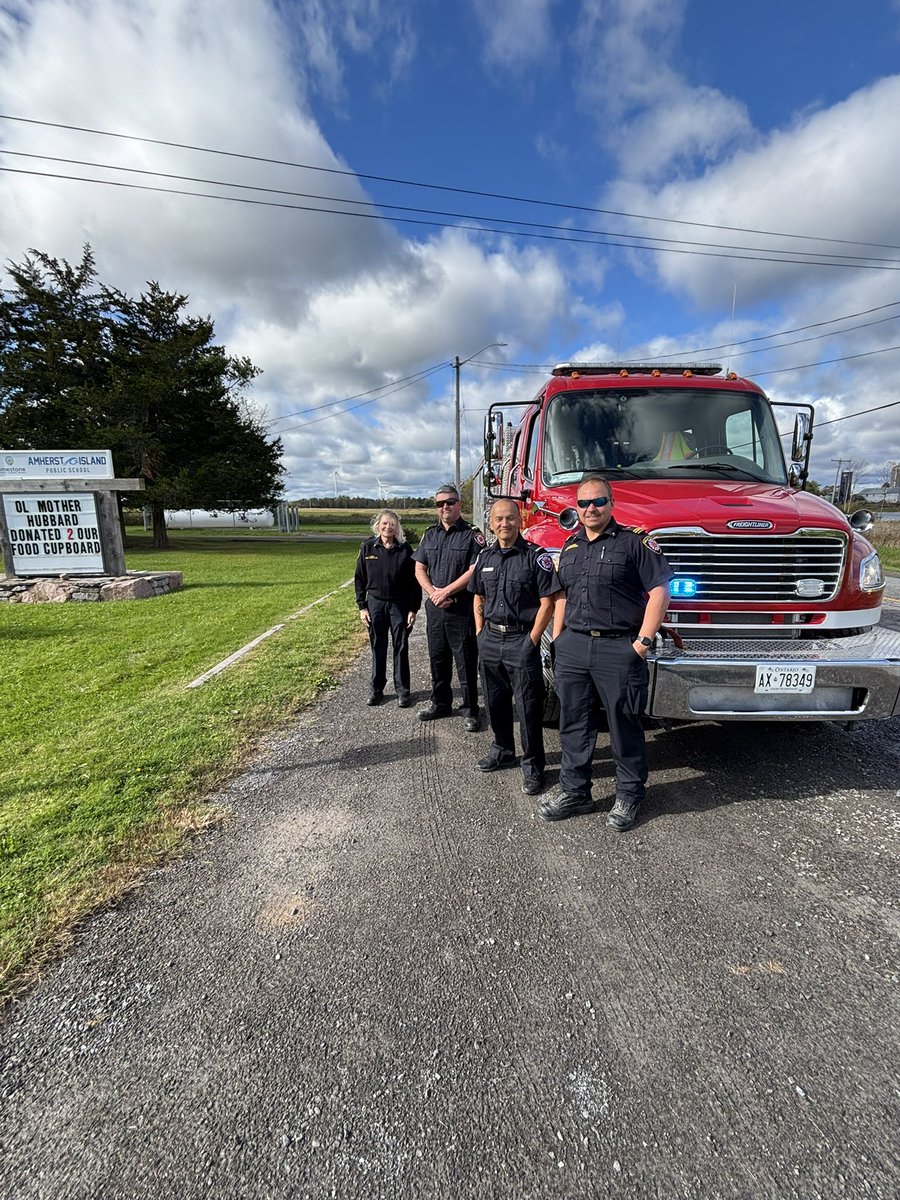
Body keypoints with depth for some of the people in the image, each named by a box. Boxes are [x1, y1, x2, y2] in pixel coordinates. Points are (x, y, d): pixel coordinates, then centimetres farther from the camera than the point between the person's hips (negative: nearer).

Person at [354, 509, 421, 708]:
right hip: (375, 603, 2)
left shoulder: (404, 549, -6)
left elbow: (414, 581, -3)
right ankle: (377, 689, 24)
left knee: (401, 648, 6)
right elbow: (359, 578, 5)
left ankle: (402, 690, 18)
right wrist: (362, 606, 0)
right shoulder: (367, 547, -1)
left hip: (400, 605, -1)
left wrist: (413, 609, -6)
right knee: (378, 648, 11)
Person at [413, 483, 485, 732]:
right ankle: (440, 704, 30)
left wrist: (446, 591, -14)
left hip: (462, 609, -5)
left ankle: (470, 710, 14)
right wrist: (433, 593, -7)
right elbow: (419, 569, 9)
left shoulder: (472, 535, -5)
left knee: (466, 662, 2)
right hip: (435, 608, 5)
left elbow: (474, 570, -14)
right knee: (438, 658, 15)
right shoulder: (430, 534, 12)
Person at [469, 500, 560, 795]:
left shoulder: (535, 556, -8)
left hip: (521, 640, -5)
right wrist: (481, 635, 9)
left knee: (528, 707, 2)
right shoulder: (485, 557, 10)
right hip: (490, 640, 6)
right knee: (494, 701, 16)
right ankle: (503, 751, 36)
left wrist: (530, 642, -13)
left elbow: (547, 603, -10)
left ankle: (532, 766, 18)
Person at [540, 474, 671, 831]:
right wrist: (557, 642, 12)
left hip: (618, 648, -5)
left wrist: (642, 642, -13)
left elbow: (659, 592, -9)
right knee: (573, 723, 13)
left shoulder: (635, 541, -5)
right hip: (572, 646, 6)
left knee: (624, 725, 9)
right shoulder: (570, 547, 14)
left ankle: (629, 795, 28)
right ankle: (574, 791, 28)